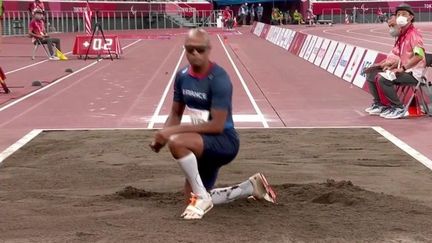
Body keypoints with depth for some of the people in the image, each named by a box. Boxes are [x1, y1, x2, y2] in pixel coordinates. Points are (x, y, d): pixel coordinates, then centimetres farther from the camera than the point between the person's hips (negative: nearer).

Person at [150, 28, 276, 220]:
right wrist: (163, 134, -11)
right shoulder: (182, 76, -1)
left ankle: (201, 197, -13)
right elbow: (176, 113, 11)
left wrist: (174, 131, -29)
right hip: (204, 143, 8)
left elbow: (217, 126, -27)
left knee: (176, 142, -33)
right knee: (195, 196, 15)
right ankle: (252, 187, 31)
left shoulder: (218, 79, -23)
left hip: (225, 142, -8)